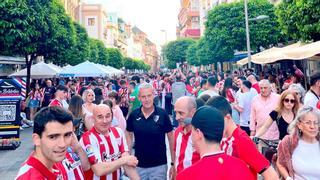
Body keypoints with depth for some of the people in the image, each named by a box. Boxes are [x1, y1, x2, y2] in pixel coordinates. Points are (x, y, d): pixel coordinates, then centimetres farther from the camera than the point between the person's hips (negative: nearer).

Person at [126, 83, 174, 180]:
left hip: (159, 164, -2)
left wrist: (173, 162, -3)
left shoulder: (162, 114, -11)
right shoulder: (133, 115, -5)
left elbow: (171, 137, -3)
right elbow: (129, 135, 7)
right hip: (139, 165, 2)